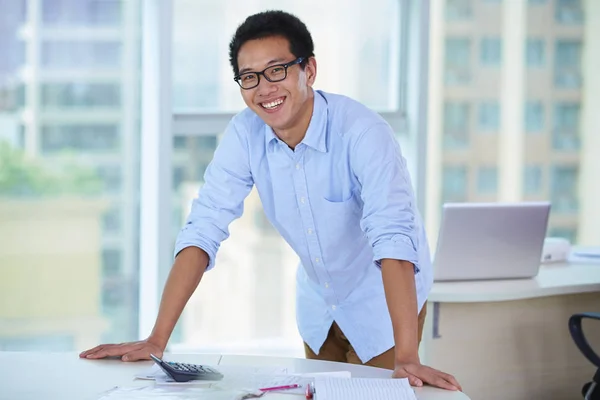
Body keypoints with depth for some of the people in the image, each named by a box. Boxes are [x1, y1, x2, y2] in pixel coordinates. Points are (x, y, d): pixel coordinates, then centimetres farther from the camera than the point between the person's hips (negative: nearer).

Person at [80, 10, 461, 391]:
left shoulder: (362, 131, -30)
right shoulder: (244, 133, -15)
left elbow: (392, 238, -39)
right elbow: (204, 228, -16)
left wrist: (407, 359, -49)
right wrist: (157, 339, -24)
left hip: (385, 303, -4)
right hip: (319, 302, 4)